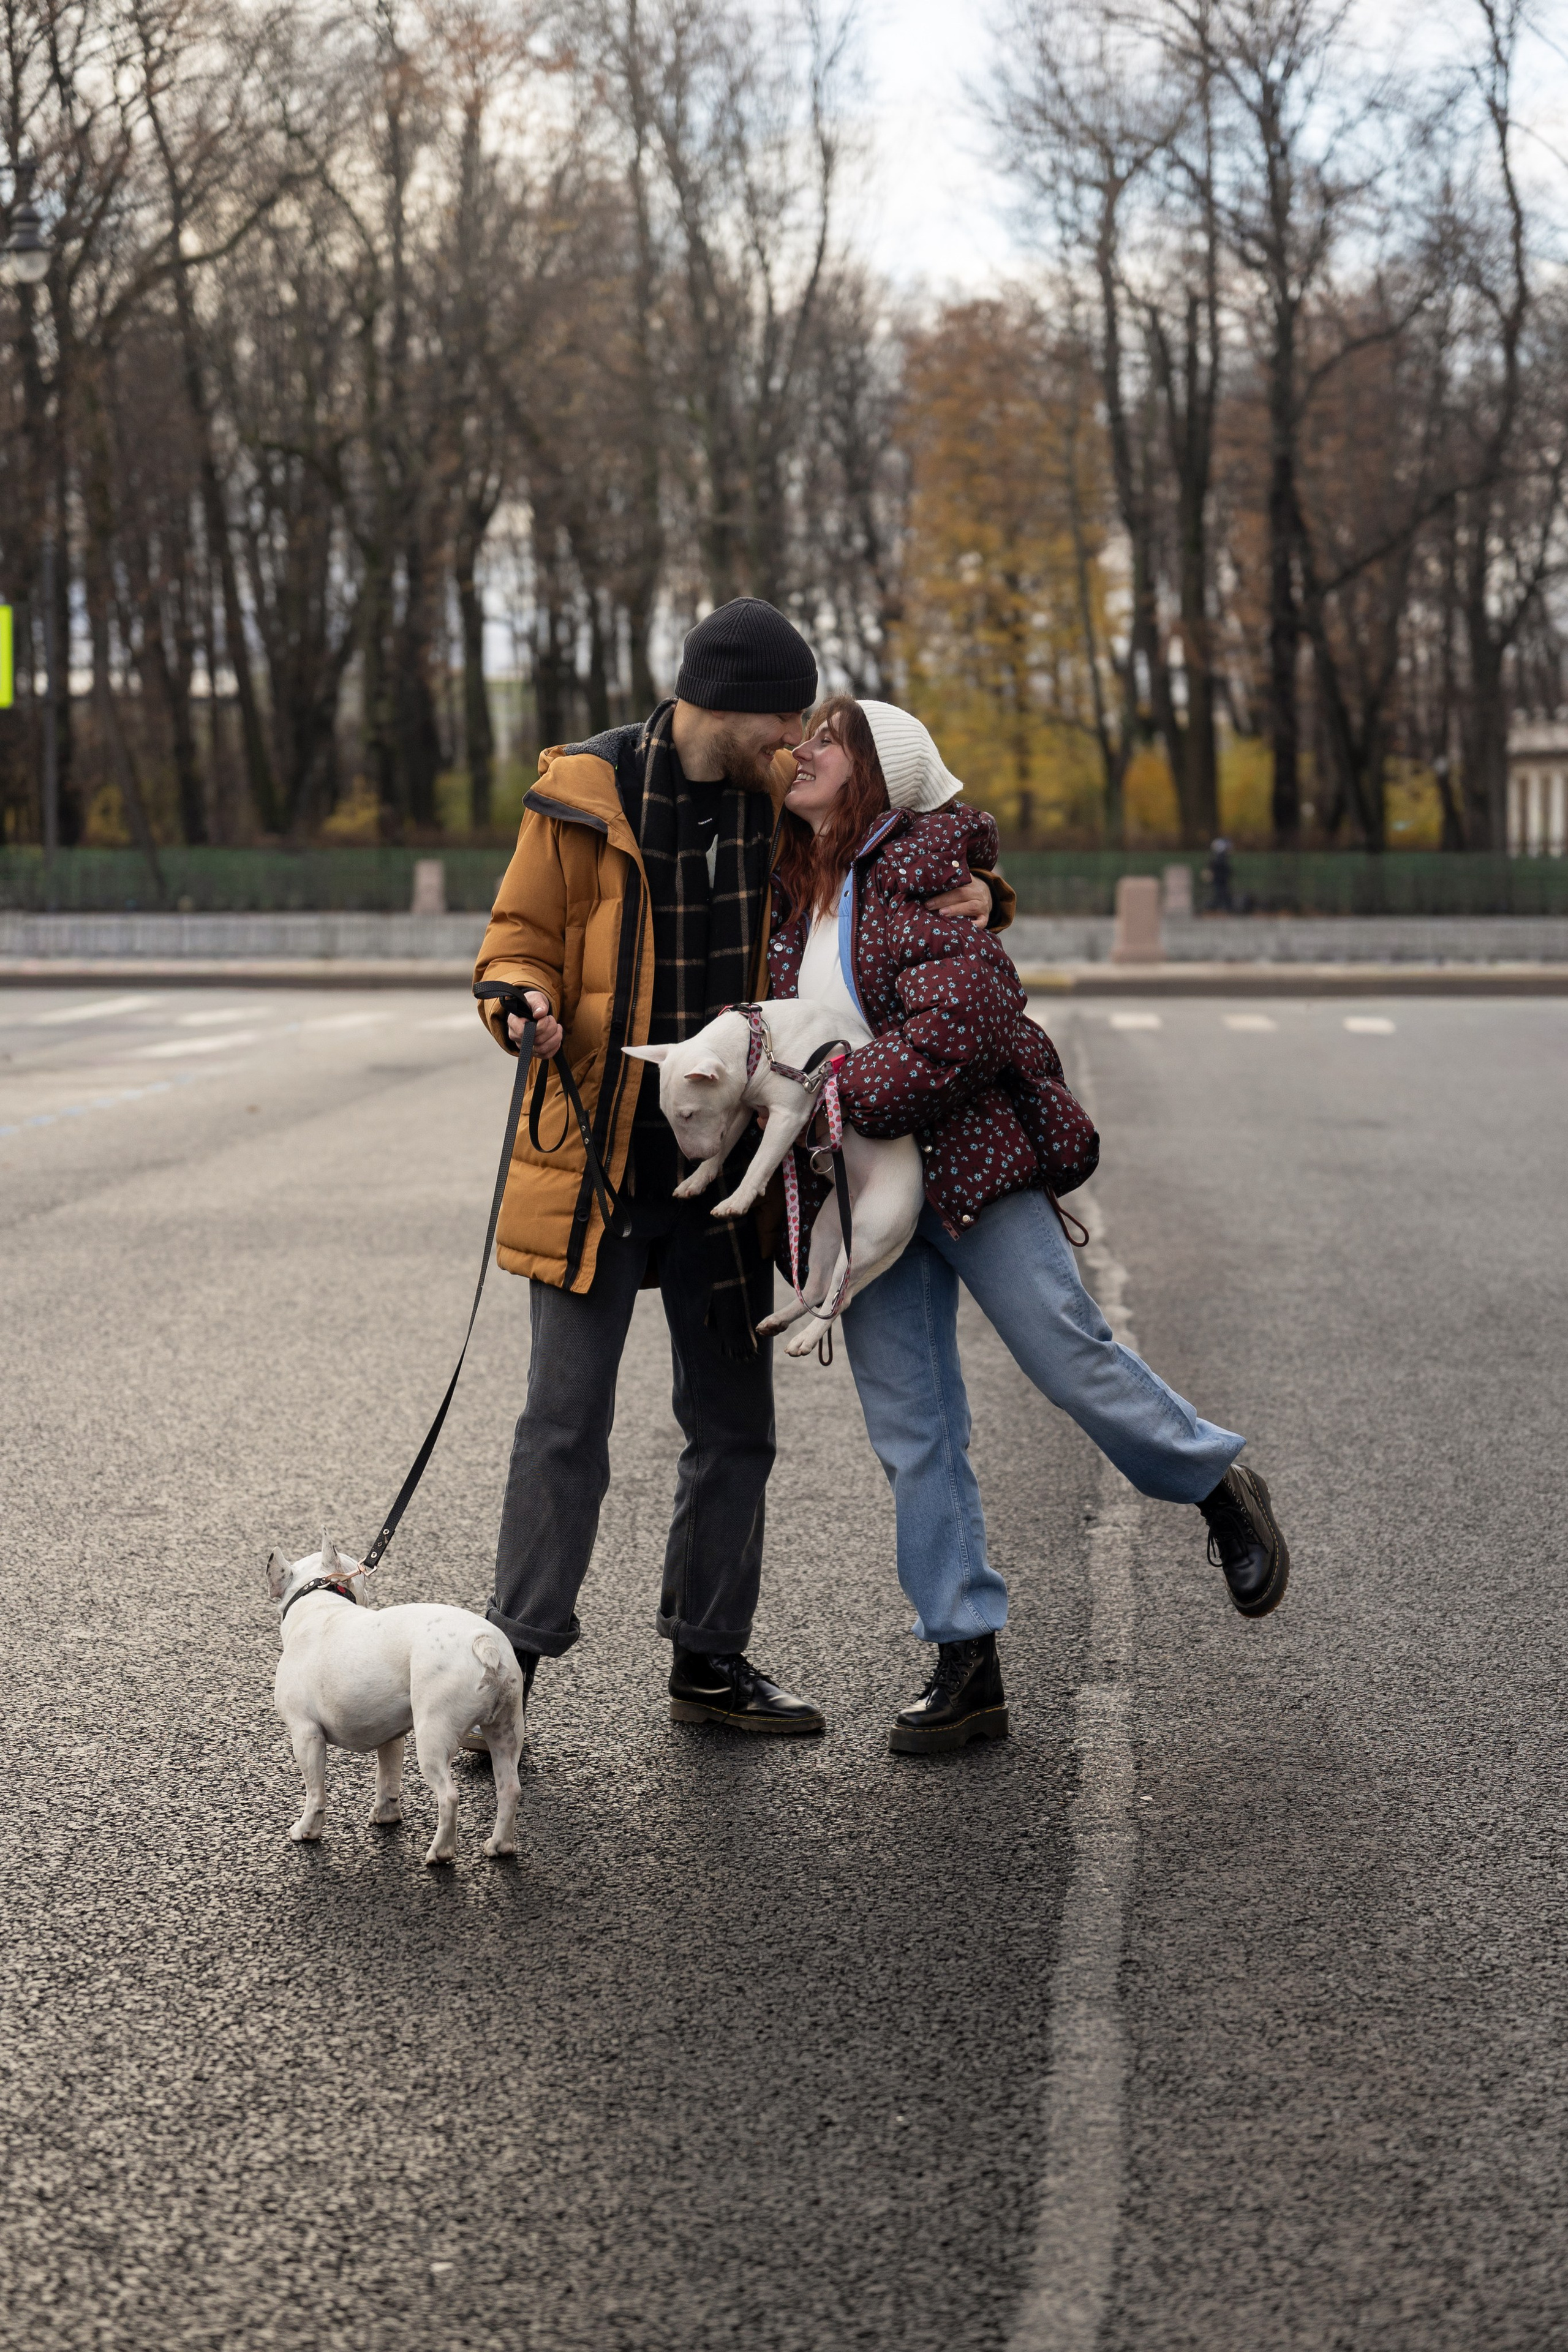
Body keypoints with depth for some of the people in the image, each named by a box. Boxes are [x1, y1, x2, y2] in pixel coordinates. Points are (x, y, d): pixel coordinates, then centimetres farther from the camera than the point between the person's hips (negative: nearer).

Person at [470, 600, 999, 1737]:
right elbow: (517, 942, -2)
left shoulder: (779, 801, 3)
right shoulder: (586, 794, -8)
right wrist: (528, 1009, -24)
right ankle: (512, 1661, 4)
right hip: (598, 1155, -5)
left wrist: (969, 897, -4)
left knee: (734, 1420, 10)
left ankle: (711, 1659, 23)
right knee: (567, 1421, -6)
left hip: (723, 1162, 5)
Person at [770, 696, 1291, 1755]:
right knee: (910, 1430, 4)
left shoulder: (926, 870, -8)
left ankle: (1223, 1491, 25)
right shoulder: (787, 893, 12)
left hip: (969, 1160, -6)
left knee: (1071, 1358, -4)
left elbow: (957, 1024, -19)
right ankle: (967, 1666, 11)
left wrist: (840, 1092, -18)